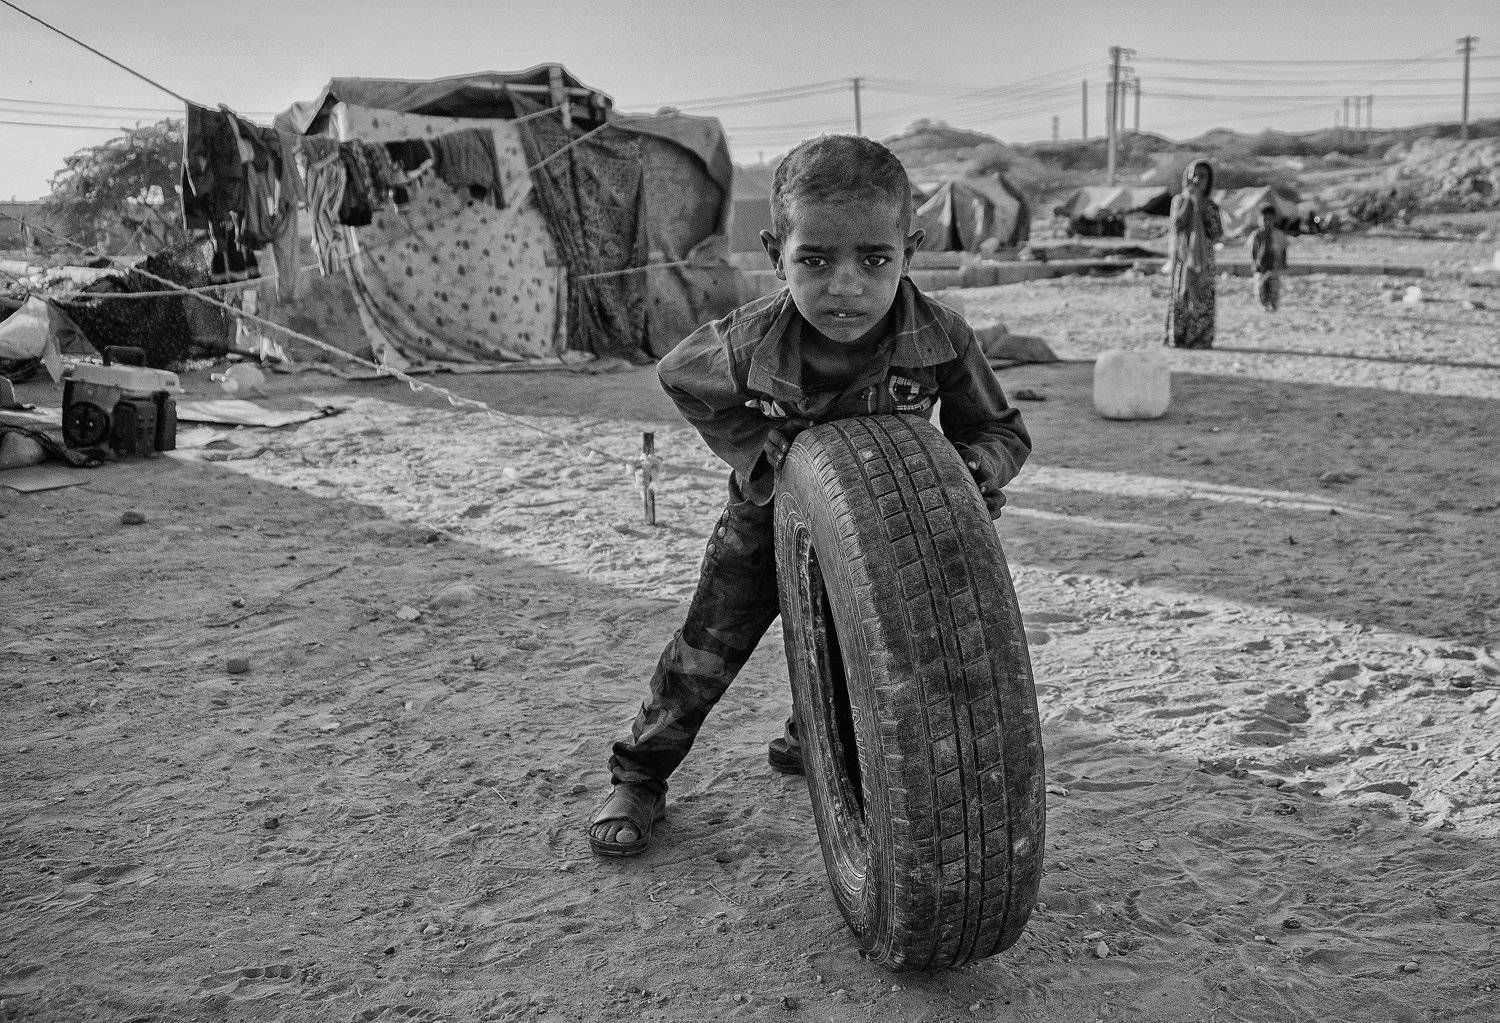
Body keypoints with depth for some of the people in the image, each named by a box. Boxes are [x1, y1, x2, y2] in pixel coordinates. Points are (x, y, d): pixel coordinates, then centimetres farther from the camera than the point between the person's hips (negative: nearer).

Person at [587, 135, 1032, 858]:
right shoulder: (749, 344, -36)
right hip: (771, 510, -2)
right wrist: (757, 452, -23)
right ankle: (638, 776, 23)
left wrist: (979, 468, -39)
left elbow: (999, 430, -17)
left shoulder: (941, 338, -32)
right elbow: (679, 376, -13)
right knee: (707, 650, 2)